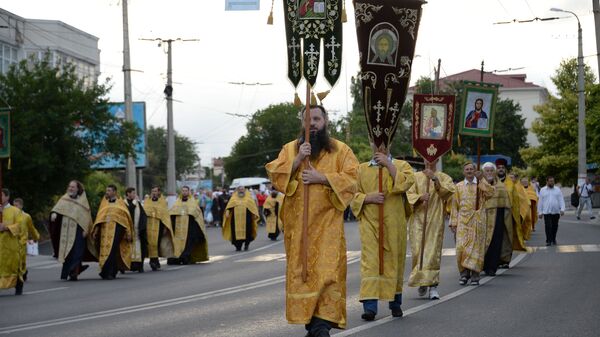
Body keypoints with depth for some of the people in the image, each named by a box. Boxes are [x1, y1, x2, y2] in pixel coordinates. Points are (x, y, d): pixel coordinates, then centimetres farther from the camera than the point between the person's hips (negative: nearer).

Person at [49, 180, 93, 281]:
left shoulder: (82, 200, 6)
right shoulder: (64, 199, 12)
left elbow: (86, 216, 3)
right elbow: (58, 207, -6)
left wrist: (85, 229, -7)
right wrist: (54, 212, -28)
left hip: (77, 230, -2)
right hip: (66, 230, 2)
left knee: (76, 253, -9)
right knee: (67, 252, 3)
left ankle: (74, 273, -10)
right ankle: (66, 273, 14)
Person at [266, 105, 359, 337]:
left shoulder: (340, 150, 7)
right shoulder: (290, 149, 13)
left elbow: (352, 179, -3)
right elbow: (274, 174, 1)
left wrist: (322, 178, -14)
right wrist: (298, 159, -12)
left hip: (327, 222, -2)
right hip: (298, 222, 2)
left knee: (327, 270, -12)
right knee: (301, 271, -1)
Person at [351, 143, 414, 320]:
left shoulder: (401, 165, 7)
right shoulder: (362, 169, 11)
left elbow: (406, 182, -13)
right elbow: (353, 194, 8)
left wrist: (388, 164, -13)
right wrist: (368, 198, -11)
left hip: (393, 224, 0)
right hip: (370, 222, 0)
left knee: (393, 261, 7)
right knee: (370, 261, -12)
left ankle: (395, 303, 23)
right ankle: (369, 305, -18)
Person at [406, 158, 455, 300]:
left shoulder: (443, 177, 8)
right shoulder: (415, 177, 10)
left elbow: (450, 190, -10)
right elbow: (409, 194, 2)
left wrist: (435, 178, -15)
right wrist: (420, 197, -17)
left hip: (435, 220, -1)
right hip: (418, 218, 1)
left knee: (433, 251, -9)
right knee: (418, 250, -4)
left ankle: (432, 285, -9)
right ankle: (421, 282, 13)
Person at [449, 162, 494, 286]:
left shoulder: (481, 184, 9)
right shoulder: (459, 186, 11)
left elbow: (490, 193, -13)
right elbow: (455, 206, 10)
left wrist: (481, 180, -12)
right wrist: (453, 223, 4)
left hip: (478, 220, -1)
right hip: (463, 220, 1)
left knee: (476, 246, -2)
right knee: (461, 246, -9)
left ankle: (475, 274, 4)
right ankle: (464, 272, 4)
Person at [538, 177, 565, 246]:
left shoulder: (557, 190, 8)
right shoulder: (542, 190, 7)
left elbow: (561, 200, 4)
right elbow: (540, 202, 7)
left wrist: (562, 209, -8)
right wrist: (540, 212, 3)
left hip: (556, 212, 2)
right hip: (546, 212, -2)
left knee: (555, 226, 7)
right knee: (548, 226, -9)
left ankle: (553, 240, 20)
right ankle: (548, 241, -6)